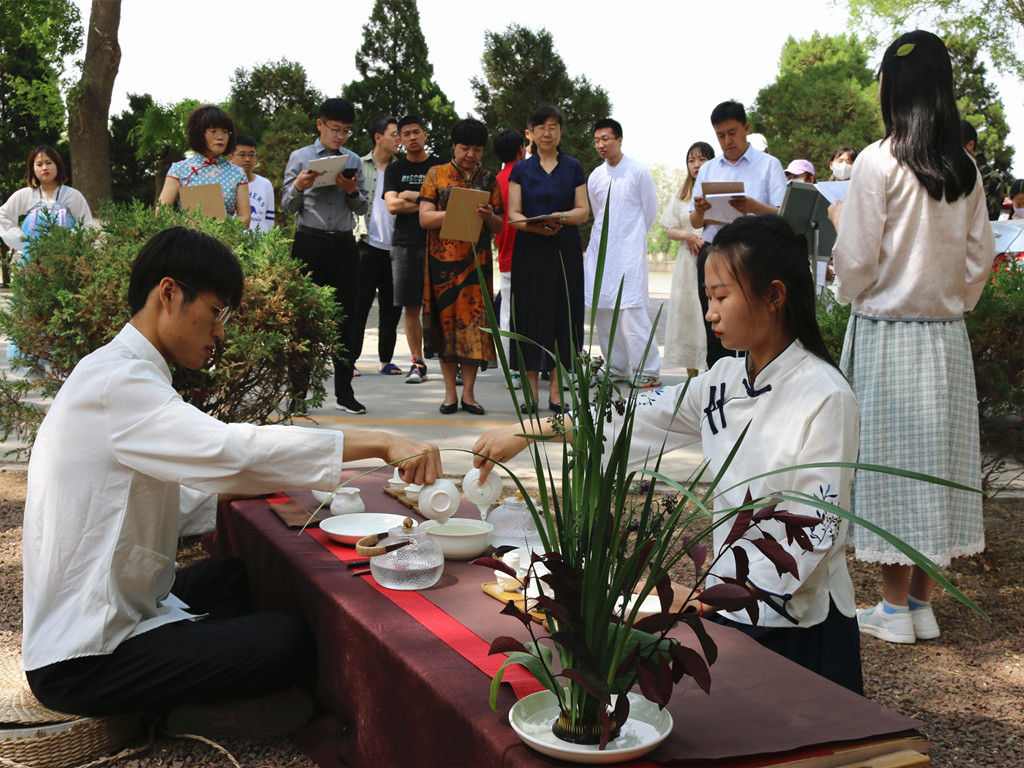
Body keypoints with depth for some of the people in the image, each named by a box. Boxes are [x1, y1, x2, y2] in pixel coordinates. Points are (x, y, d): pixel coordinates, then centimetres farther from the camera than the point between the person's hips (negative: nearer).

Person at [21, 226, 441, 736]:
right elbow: (234, 449, -31)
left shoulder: (125, 377, 15)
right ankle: (191, 713, 0)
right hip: (82, 662, -11)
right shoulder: (115, 383, -19)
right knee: (289, 642, -22)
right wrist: (381, 444, -30)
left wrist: (269, 481, 3)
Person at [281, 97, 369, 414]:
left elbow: (363, 208, 13)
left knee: (345, 317, 3)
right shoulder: (300, 157, 6)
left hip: (343, 245, 2)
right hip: (309, 243, -2)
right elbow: (287, 207, 4)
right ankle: (299, 391, 4)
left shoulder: (353, 160, 13)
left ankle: (344, 392, 9)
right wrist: (299, 187, -16)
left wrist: (352, 191, -8)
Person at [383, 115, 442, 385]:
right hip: (405, 244, 2)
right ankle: (418, 363, 6)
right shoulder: (395, 170, 14)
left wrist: (412, 195, -4)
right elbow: (392, 205, 0)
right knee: (411, 307, 1)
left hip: (435, 242, -2)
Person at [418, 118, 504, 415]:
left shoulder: (488, 179, 12)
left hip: (477, 259, 1)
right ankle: (450, 392, 8)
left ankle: (468, 392, 4)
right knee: (446, 319, 0)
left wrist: (489, 216, -13)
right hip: (443, 258, -1)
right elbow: (424, 217, -2)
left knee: (474, 320, -3)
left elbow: (500, 226, 10)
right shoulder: (437, 174, 7)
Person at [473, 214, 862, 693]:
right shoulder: (726, 380, 5)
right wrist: (525, 433, 6)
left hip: (798, 624, -6)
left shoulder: (825, 397, -17)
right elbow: (641, 419, 9)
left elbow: (818, 533, -19)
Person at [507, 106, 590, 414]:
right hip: (530, 250, 0)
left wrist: (560, 218, -17)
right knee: (531, 316, -3)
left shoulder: (573, 167, 10)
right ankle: (531, 392, 2)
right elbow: (513, 214, 2)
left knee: (563, 315, -2)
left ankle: (556, 390, 3)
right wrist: (536, 225, -19)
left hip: (566, 250, 0)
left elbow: (584, 210, 3)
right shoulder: (521, 169, 9)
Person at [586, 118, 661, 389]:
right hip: (600, 249, 6)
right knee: (602, 310, 5)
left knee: (632, 310, -13)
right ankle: (617, 369, 15)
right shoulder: (595, 177, 10)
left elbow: (650, 211, 5)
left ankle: (648, 372, -8)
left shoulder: (639, 171, -3)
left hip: (629, 249, -6)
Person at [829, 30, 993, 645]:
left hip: (887, 334, -5)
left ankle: (896, 607, 11)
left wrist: (839, 219, 6)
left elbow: (857, 261, -13)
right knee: (937, 456, 10)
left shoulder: (880, 162, -13)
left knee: (892, 459, 2)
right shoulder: (966, 170, 4)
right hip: (948, 336, 5)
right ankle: (924, 602, 20)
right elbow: (982, 258, 8)